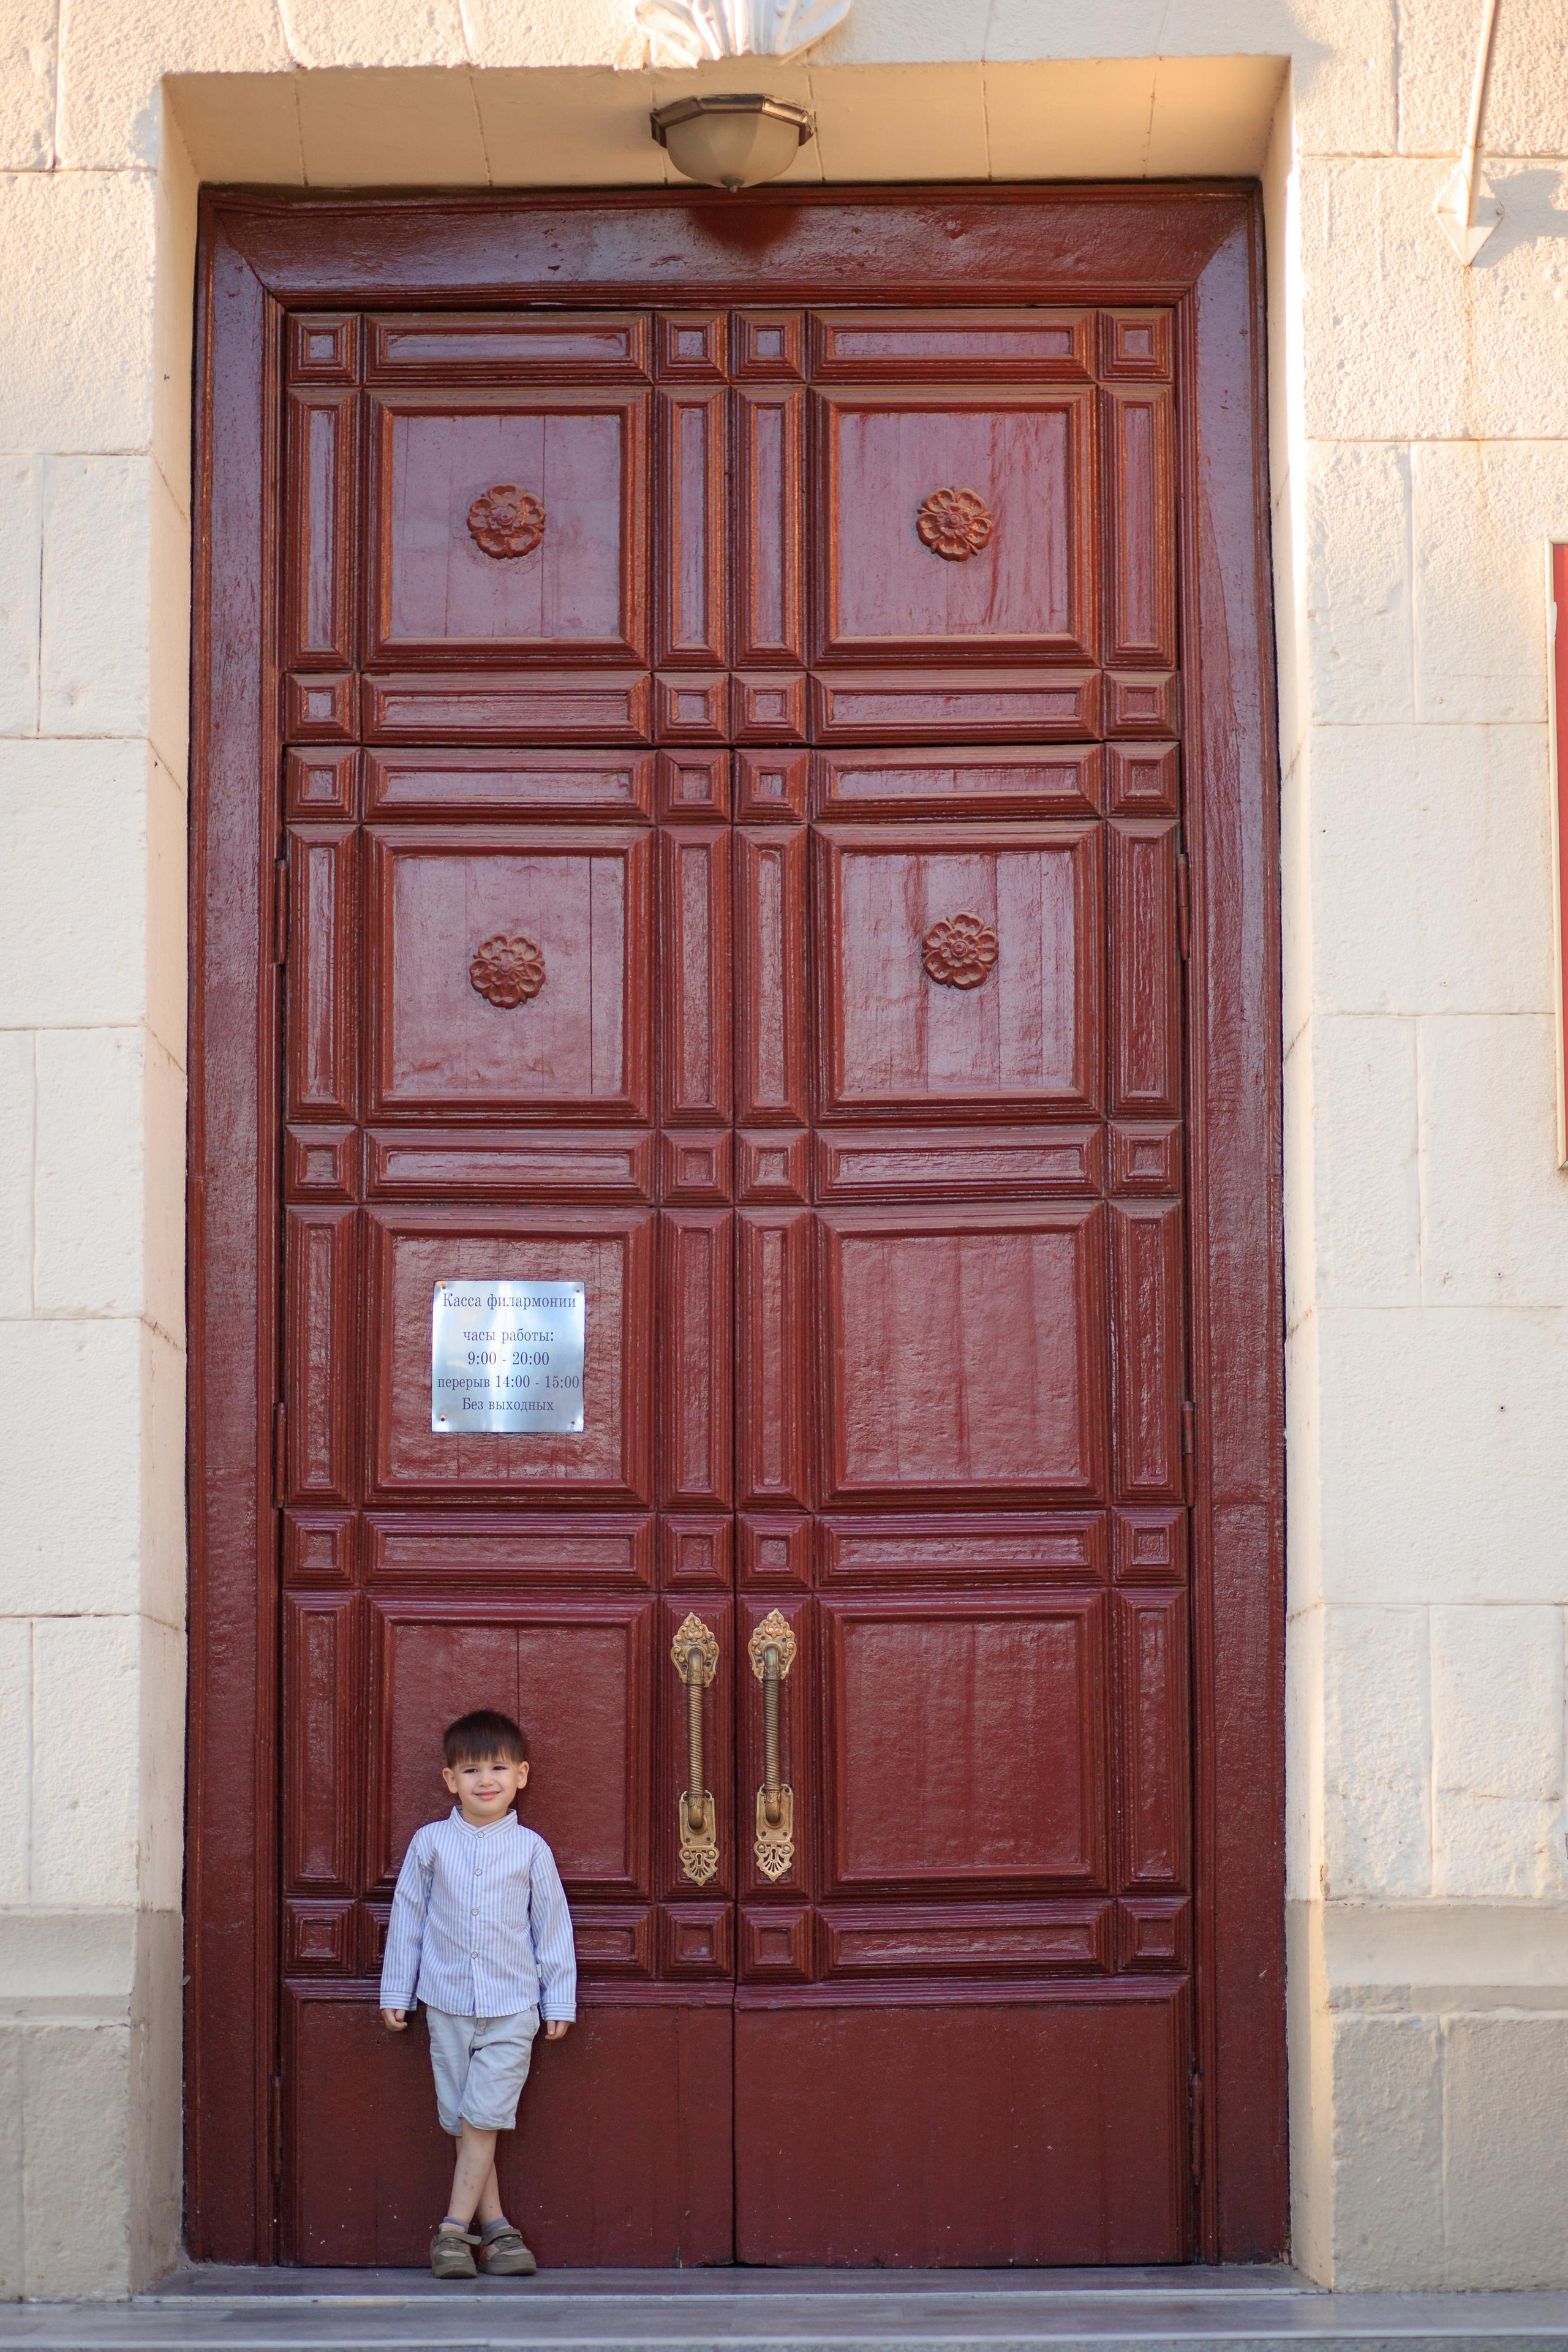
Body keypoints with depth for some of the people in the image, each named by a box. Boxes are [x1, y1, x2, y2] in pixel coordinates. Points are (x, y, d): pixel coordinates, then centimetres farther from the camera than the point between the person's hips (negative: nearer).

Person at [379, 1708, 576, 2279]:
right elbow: (407, 1919, 10)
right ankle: (495, 2227, 10)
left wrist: (560, 2001, 7)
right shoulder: (430, 1843, 3)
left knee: (482, 2119, -8)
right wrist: (395, 1992, 10)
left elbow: (553, 1927, 7)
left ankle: (455, 2229, -4)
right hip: (447, 2006, 2)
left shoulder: (530, 1849, 1)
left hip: (512, 2008, -2)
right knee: (463, 2123, 3)